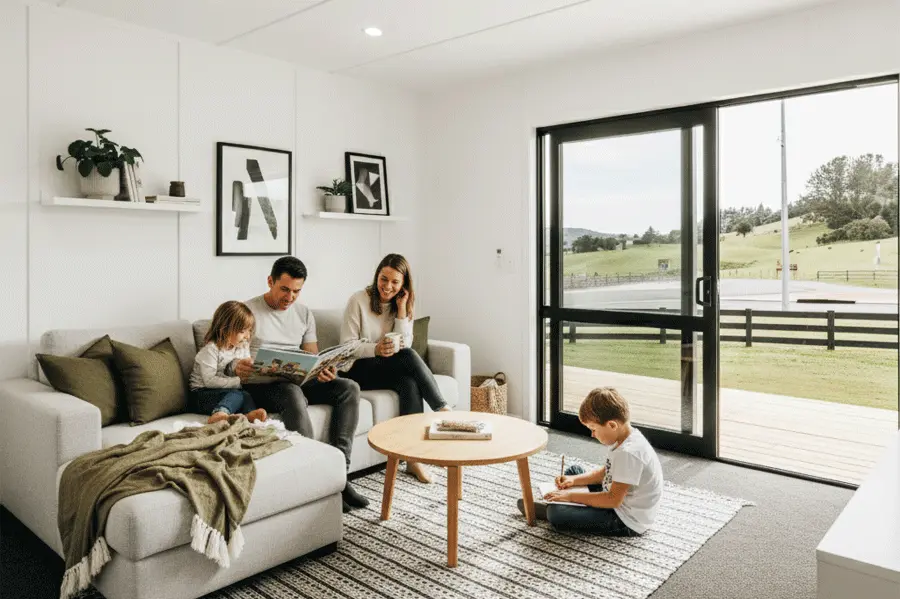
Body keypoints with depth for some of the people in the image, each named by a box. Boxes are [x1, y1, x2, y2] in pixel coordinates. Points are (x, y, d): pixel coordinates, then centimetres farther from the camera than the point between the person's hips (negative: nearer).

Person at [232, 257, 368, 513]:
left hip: (298, 381, 6)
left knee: (349, 388, -16)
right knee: (292, 395, -39)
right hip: (259, 386, -6)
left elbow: (313, 356, 13)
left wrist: (324, 371, -12)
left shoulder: (304, 313, 13)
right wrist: (237, 367, -31)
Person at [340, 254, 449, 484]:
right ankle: (442, 410, -21)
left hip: (391, 368, 5)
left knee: (410, 383, -31)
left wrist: (401, 309, -12)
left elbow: (404, 346, -5)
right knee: (410, 358, -31)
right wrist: (376, 349, -29)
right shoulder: (358, 301, -8)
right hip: (359, 370, -4)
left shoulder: (404, 305, 6)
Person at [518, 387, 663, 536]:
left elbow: (614, 500, -29)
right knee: (574, 470, 20)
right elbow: (606, 473, 13)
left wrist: (572, 495, -22)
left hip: (627, 522, -10)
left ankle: (550, 509, 10)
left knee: (556, 514, -21)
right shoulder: (625, 438, 0)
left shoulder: (629, 453, -31)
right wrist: (574, 480, 2)